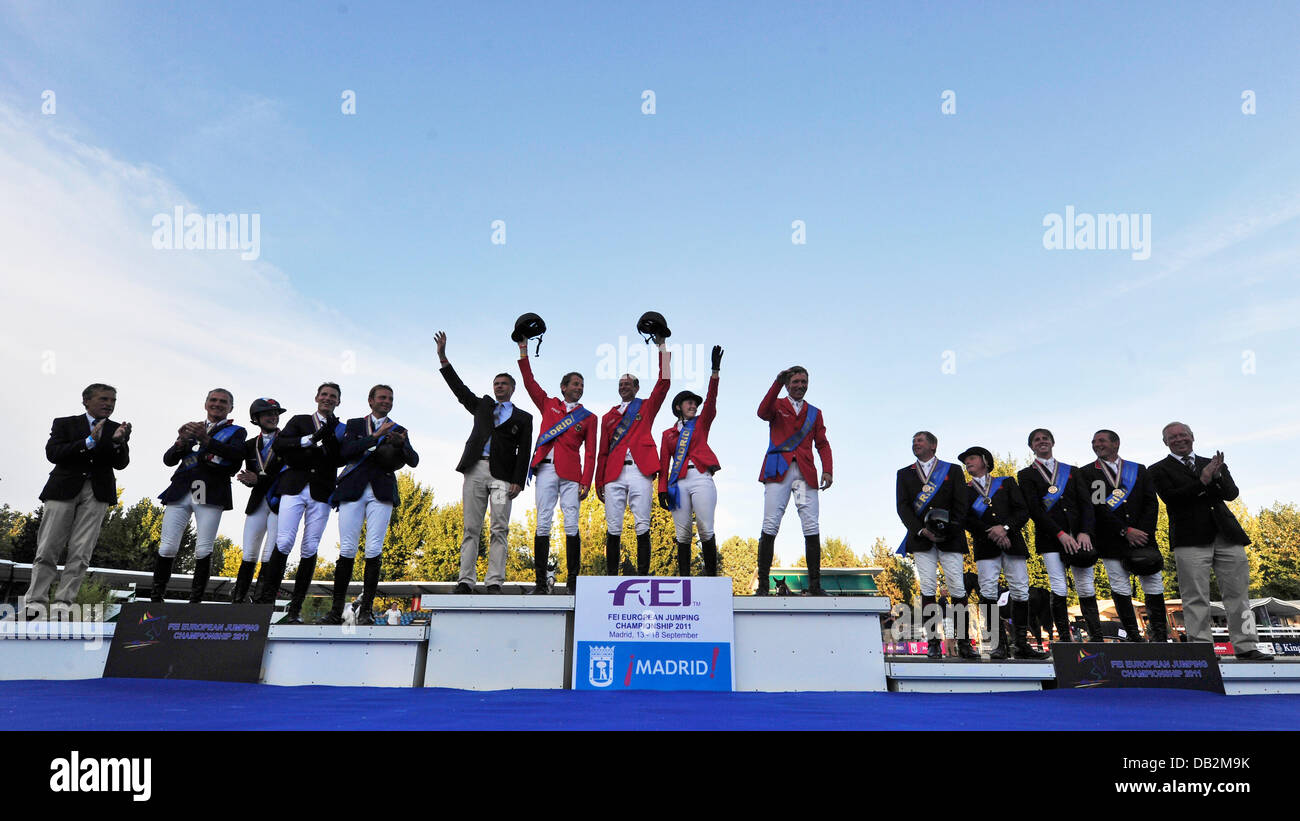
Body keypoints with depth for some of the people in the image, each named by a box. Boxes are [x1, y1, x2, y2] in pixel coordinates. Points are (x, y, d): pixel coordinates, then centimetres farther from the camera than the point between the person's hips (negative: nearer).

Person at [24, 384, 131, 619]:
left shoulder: (117, 430, 13)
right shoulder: (64, 423, 10)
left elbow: (121, 464, 2)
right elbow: (52, 453, -4)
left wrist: (118, 441, -17)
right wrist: (89, 441, -15)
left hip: (97, 493, 1)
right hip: (64, 489, -1)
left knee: (80, 552, -5)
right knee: (47, 549, -1)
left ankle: (63, 602, -2)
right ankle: (36, 602, 5)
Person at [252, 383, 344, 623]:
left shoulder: (340, 428, 14)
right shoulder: (300, 421, 14)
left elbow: (340, 459, 0)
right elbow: (277, 445, -2)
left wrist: (330, 437, -11)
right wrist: (311, 439, -11)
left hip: (321, 493, 1)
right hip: (294, 488, 0)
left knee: (310, 549, -2)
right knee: (283, 543, -12)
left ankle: (295, 608, 3)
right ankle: (265, 599, -4)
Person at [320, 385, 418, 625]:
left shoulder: (398, 431, 16)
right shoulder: (355, 425, 14)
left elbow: (414, 461, 4)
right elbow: (344, 452, -3)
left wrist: (401, 444, -16)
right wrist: (375, 436, -11)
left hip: (381, 492, 0)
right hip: (353, 490, 0)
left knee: (374, 551, -7)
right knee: (347, 551, -3)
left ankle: (366, 610, -1)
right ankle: (336, 610, 4)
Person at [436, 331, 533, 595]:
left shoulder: (522, 417, 14)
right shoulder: (482, 405, 24)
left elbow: (524, 452, 6)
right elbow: (459, 389, 17)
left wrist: (518, 481, -6)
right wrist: (443, 357, 11)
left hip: (502, 475, -2)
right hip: (475, 469, 2)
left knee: (499, 529, -8)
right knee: (471, 528, 0)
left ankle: (494, 583, -7)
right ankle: (466, 582, 1)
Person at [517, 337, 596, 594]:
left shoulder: (588, 417, 11)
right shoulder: (549, 404, 17)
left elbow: (590, 454, 6)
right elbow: (529, 382, 16)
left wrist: (585, 482, -3)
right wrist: (523, 351, 10)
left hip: (570, 473, -1)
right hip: (545, 469, 1)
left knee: (571, 525, -6)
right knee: (543, 523, -2)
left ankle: (573, 580, 0)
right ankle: (541, 581, 2)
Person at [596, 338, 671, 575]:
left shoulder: (646, 407, 17)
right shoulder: (608, 417, 22)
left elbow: (664, 382, 4)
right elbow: (603, 452, 19)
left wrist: (662, 347, 5)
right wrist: (599, 482, 12)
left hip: (640, 470, -2)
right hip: (614, 474, 2)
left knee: (642, 527, -5)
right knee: (613, 529, -1)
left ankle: (643, 576, -3)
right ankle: (611, 576, 4)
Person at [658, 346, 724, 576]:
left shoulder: (701, 423, 17)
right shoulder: (668, 434, 18)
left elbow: (711, 400, 2)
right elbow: (664, 464, 14)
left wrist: (715, 371, -9)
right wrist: (662, 490, 4)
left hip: (701, 478, -1)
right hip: (678, 482, 1)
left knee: (706, 530, -9)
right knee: (683, 533, 0)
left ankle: (712, 576, -4)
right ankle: (684, 578, 2)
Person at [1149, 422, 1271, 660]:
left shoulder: (1212, 464, 17)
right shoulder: (1159, 470, 4)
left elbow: (1232, 493, 4)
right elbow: (1172, 498, -10)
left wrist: (1217, 476, -14)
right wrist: (1202, 481, -16)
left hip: (1226, 535, 4)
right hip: (1191, 540, -4)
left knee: (1238, 593, 6)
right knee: (1196, 598, -2)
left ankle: (1245, 647, 14)